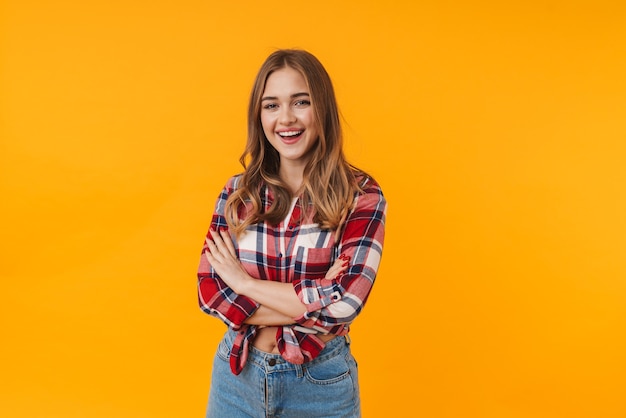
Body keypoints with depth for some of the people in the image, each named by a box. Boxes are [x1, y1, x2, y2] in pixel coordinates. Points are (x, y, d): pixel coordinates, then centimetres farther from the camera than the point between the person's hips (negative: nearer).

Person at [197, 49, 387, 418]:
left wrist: (245, 282, -13)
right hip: (238, 373, 3)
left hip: (320, 382, -2)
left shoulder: (361, 195, -12)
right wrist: (311, 305, -18)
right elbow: (209, 289, -8)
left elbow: (345, 301, -23)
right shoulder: (237, 192, -3)